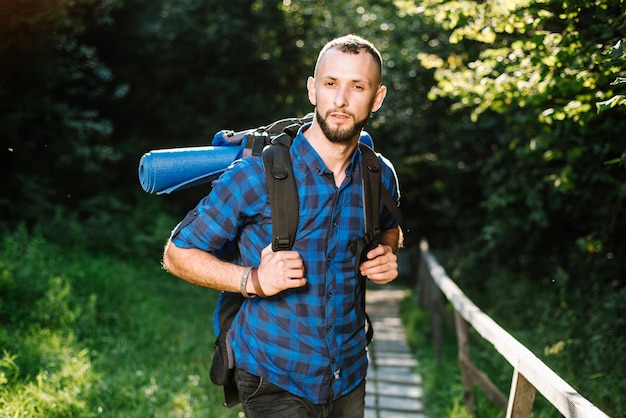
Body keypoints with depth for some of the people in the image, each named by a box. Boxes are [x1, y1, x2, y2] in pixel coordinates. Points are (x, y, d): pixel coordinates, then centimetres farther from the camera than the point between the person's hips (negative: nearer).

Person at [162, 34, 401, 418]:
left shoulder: (381, 176, -4)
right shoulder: (257, 174, -19)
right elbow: (178, 253, -11)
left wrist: (388, 254, -3)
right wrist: (253, 280, -25)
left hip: (350, 375, 5)